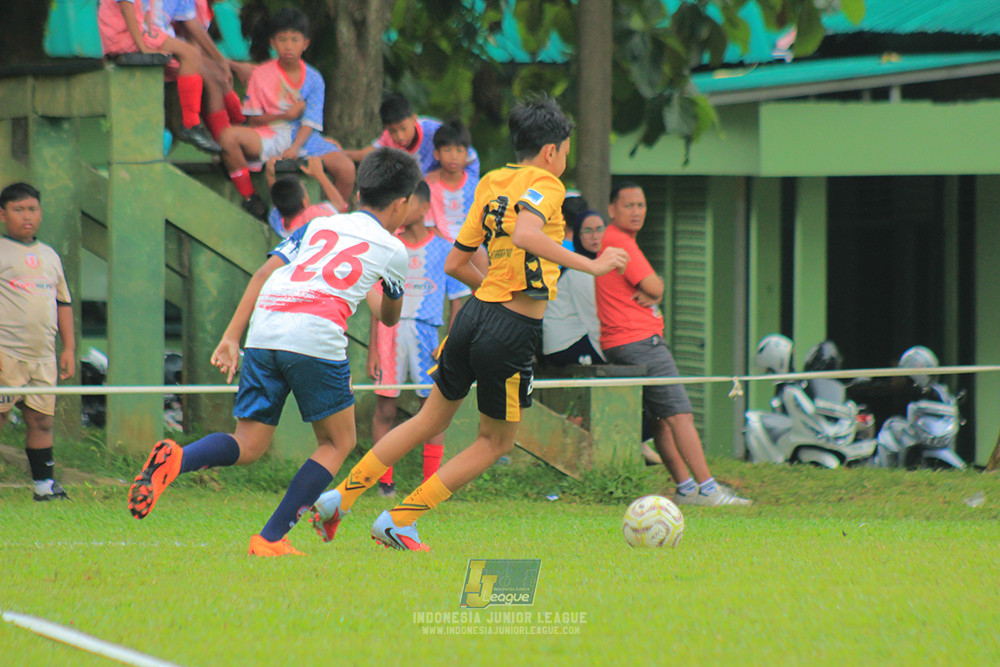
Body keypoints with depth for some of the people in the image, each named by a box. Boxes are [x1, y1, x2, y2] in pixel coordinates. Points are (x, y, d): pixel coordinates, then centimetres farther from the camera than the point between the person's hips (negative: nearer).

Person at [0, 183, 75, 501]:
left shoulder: (50, 256, 19)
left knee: (41, 420, 3)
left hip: (43, 356, 5)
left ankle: (45, 483, 8)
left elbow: (63, 303, 23)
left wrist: (69, 348, 17)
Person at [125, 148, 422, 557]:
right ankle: (271, 539, 2)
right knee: (338, 442, 14)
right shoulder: (392, 249, 19)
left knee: (248, 447, 8)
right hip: (315, 337, -4)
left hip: (264, 330, 4)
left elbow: (264, 274, 13)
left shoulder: (319, 226, 27)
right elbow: (390, 318, 36)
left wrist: (230, 338, 10)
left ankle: (176, 460, -24)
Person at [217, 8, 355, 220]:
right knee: (228, 136, -31)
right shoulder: (261, 75, 2)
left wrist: (294, 148, -23)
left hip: (303, 138, 0)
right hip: (270, 136, 0)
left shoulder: (313, 79, 3)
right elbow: (253, 120, 2)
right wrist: (285, 116, -13)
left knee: (346, 168, -25)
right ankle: (250, 199, -18)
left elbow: (310, 121, -5)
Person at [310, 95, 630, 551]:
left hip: (476, 311, 7)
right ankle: (399, 521, 8)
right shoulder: (544, 183, -9)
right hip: (514, 333, -7)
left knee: (431, 420, 23)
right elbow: (526, 234, -30)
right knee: (496, 442, 12)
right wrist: (591, 265, -28)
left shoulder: (490, 183, 13)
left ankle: (340, 496, 20)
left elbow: (455, 264, 16)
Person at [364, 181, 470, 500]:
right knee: (384, 409, -1)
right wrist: (372, 350, 3)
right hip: (391, 329, 1)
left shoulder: (442, 249, 5)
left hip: (427, 330, -1)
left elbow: (456, 303, 7)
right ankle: (385, 482, 4)